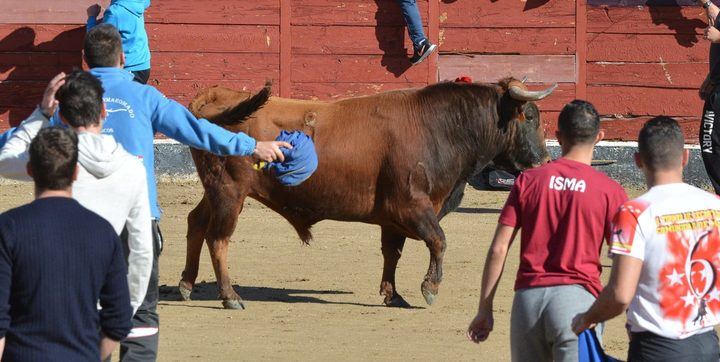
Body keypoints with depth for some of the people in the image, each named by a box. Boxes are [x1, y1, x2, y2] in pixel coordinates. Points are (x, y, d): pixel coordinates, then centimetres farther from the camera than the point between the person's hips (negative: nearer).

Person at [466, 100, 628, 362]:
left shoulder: (528, 181, 6)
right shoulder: (609, 191, -1)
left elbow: (498, 250, 4)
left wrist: (484, 310, 10)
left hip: (528, 298, 3)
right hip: (578, 298, -3)